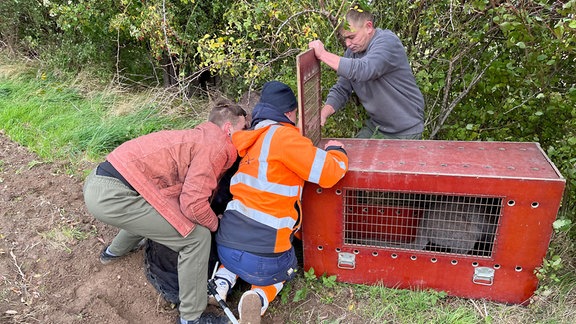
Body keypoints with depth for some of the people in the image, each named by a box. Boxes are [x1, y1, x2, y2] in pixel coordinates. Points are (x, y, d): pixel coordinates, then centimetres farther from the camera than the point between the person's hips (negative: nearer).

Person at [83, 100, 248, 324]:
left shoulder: (200, 137, 19)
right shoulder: (215, 146, -10)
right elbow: (194, 204, -16)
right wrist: (215, 224, 3)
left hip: (96, 182, 10)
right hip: (112, 195, -10)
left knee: (147, 207, 40)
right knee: (197, 236, -6)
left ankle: (114, 251, 64)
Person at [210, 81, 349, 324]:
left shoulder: (249, 140, 9)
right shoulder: (284, 136, -13)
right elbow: (329, 173, -15)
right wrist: (336, 151, 7)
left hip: (225, 246, 6)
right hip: (262, 258, -6)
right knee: (285, 268, 30)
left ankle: (221, 282, 13)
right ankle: (261, 297, 0)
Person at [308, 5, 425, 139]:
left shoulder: (387, 42, -20)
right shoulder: (352, 50, 2)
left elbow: (362, 70, -38)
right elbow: (341, 89, 0)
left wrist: (323, 54, -31)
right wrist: (323, 114, -17)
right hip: (375, 126, 7)